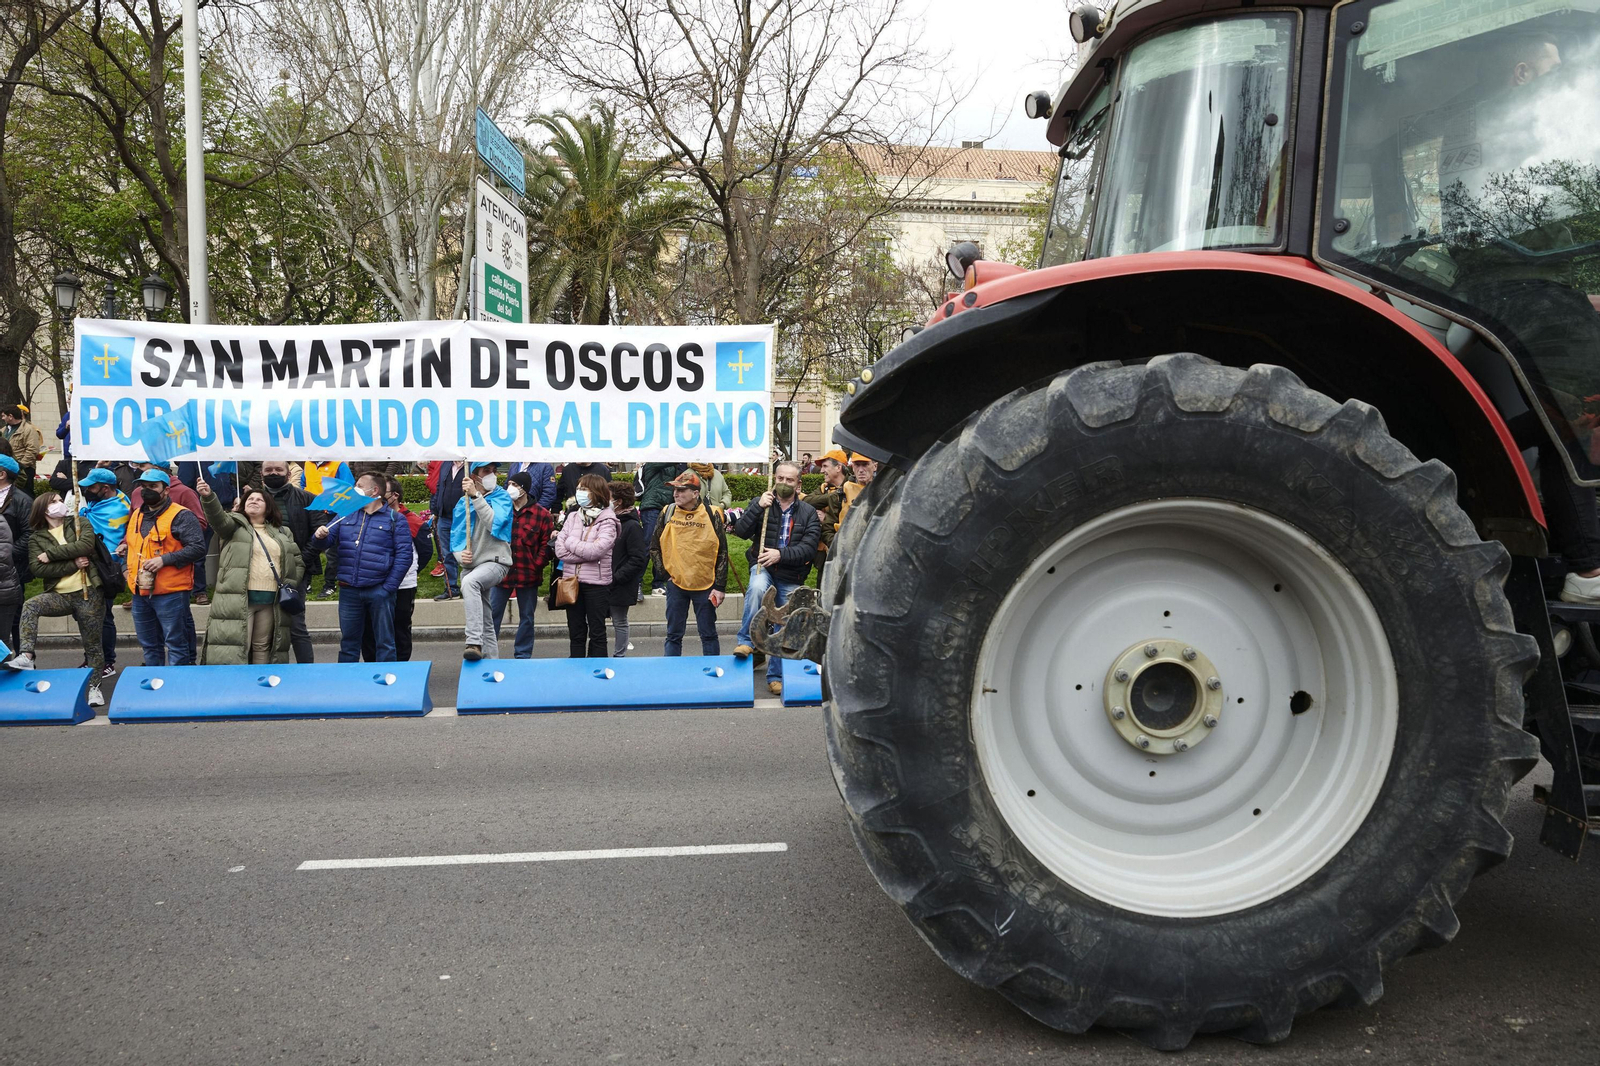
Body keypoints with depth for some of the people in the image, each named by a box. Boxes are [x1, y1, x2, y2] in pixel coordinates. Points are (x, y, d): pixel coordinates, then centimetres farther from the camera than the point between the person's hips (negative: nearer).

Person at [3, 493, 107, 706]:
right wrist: (73, 564, -13)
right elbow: (38, 569, -7)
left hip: (88, 594, -1)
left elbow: (86, 545, -14)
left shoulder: (80, 524, 6)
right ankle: (26, 656, -34)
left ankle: (94, 687, 17)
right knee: (30, 606, -29)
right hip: (59, 596, 1)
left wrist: (50, 554, -11)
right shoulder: (36, 537, 6)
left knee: (92, 643, 4)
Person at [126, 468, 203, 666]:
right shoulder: (136, 516, 17)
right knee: (149, 645, 15)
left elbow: (198, 548, -16)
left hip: (171, 592, -8)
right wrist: (128, 568, 14)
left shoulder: (180, 516, -8)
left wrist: (165, 559, -22)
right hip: (140, 592, 8)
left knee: (176, 643, -3)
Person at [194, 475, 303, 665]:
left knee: (263, 647, 9)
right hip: (238, 599, -4)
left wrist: (290, 585, 5)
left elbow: (298, 562, 22)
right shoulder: (235, 524, 8)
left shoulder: (282, 534, 18)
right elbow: (218, 516, -14)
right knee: (235, 645, -10)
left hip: (270, 601, 4)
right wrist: (208, 497, -35)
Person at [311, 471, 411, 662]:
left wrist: (388, 587, -12)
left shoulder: (395, 519, -1)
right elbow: (326, 541, 11)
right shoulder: (346, 516, 13)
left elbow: (404, 555, -6)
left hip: (379, 591, -4)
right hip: (349, 590, 4)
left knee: (385, 642, 4)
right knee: (348, 642, 11)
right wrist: (319, 536, -14)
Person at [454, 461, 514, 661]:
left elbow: (494, 522, -21)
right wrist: (460, 554, -11)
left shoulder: (502, 496, -2)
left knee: (469, 582, -37)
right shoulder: (463, 503, 9)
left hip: (495, 561, -6)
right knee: (486, 622, 14)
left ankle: (475, 644, -42)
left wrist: (476, 496, -24)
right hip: (471, 566, 6)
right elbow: (455, 538, 10)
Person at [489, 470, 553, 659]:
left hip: (528, 575, -1)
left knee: (526, 617, 10)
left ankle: (523, 656, 22)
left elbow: (547, 543, -2)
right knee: (492, 614, 5)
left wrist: (536, 565, -10)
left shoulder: (541, 514, -5)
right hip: (501, 572, 1)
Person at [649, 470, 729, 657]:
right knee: (674, 635, 7)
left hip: (705, 585, -2)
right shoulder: (667, 513, 1)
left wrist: (720, 587, -4)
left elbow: (722, 553, -1)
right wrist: (664, 571, 1)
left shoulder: (711, 515, -4)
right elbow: (654, 547, 12)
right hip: (676, 584, 2)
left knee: (708, 634, 8)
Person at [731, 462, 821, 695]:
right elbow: (740, 531, -9)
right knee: (757, 588, -37)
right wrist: (758, 507, -20)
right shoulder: (762, 504, 2)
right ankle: (745, 641, -26)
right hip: (763, 567, -1)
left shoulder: (808, 512, 1)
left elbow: (809, 547, -9)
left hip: (791, 576, 1)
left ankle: (776, 676, 20)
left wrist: (781, 554, -22)